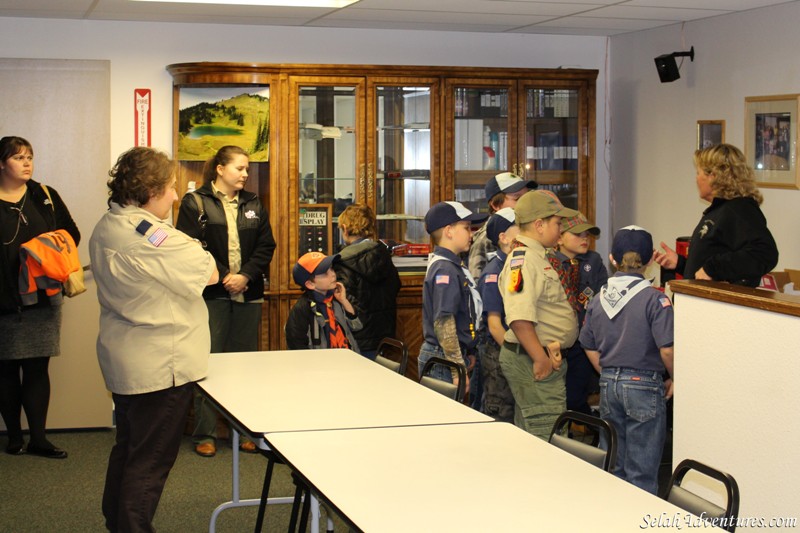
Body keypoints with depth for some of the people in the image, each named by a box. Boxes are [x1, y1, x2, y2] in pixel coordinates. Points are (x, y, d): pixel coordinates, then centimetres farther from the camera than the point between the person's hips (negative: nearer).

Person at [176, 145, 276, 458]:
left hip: (248, 294, 4)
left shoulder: (253, 205, 13)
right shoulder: (195, 203, -2)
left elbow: (266, 246, 8)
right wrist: (223, 277, -14)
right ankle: (204, 434, 6)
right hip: (212, 294, -4)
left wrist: (246, 276, -8)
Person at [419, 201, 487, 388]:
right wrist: (458, 370, -21)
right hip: (443, 360, -10)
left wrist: (467, 353, 24)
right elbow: (443, 323, -21)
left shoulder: (454, 266, 15)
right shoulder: (445, 270, -16)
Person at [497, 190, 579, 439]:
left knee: (530, 440, 17)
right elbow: (519, 318, -29)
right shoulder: (523, 260, -18)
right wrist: (540, 358, -25)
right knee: (548, 440, -9)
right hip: (532, 362, -11)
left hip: (545, 356, 11)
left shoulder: (537, 255, 16)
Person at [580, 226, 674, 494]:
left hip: (608, 385, 5)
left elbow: (591, 349, 10)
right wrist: (674, 378, 0)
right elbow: (666, 350, -17)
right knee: (641, 474, 2)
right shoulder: (654, 299, -13)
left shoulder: (598, 299, 4)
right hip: (644, 385, -5)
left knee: (615, 469, 17)